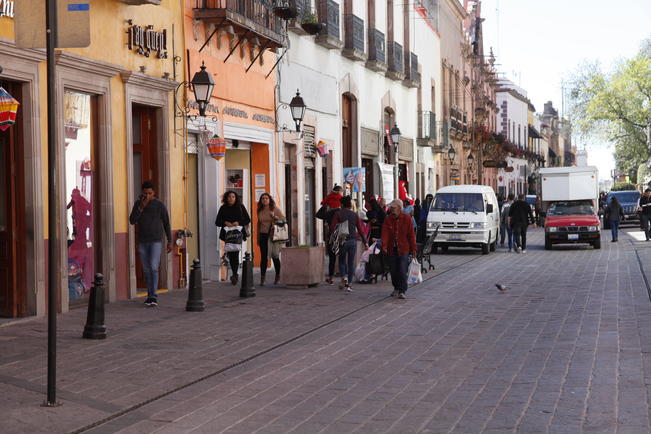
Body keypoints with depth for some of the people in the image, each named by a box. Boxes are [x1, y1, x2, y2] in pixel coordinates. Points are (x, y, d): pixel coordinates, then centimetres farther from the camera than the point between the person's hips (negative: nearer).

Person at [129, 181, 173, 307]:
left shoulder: (160, 205, -8)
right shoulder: (137, 204, 3)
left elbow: (167, 223, -2)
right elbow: (132, 221, -8)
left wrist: (170, 242, -1)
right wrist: (141, 207, -20)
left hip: (156, 241, -4)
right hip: (142, 242, 4)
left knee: (153, 268, -16)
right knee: (146, 270, 8)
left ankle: (153, 297, -15)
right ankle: (150, 295, 21)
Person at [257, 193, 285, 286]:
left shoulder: (275, 209, -1)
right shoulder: (260, 211, 9)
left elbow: (283, 220, -3)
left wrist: (274, 217, -21)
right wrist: (258, 238, 16)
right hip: (263, 235, 3)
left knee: (275, 256, 3)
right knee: (263, 257, -2)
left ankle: (278, 276, 19)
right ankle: (262, 278, -1)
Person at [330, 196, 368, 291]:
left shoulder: (338, 214, -2)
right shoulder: (355, 215, 6)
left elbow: (332, 227, -9)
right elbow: (360, 229, 5)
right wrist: (365, 242, 10)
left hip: (342, 240, -2)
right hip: (353, 241, 2)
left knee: (342, 260, 15)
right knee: (351, 262, 6)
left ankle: (344, 277, -9)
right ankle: (349, 284, 5)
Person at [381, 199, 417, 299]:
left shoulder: (406, 218, -3)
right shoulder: (388, 219, 2)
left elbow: (411, 235, -1)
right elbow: (385, 233, -7)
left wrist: (413, 249, -3)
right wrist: (384, 246, -22)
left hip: (403, 249, -3)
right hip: (392, 249, 3)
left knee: (402, 271, -9)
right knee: (393, 271, 10)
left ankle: (402, 291, -3)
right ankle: (396, 288, 29)